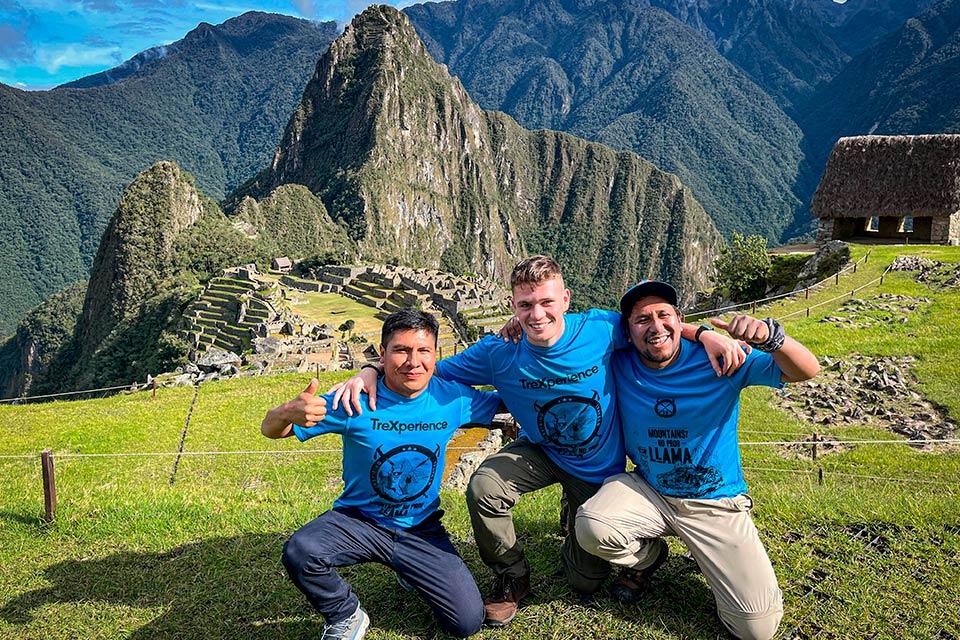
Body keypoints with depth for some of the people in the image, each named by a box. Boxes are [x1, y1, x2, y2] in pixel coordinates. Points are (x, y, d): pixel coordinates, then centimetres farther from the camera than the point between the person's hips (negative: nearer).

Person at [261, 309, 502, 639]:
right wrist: (289, 411, -39)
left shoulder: (452, 398, -11)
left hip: (421, 530, 2)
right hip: (358, 520, -1)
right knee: (299, 552, -31)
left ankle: (411, 572, 25)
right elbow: (269, 430, -13)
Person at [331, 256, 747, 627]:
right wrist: (373, 372, -31)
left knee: (586, 583, 6)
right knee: (484, 488, -31)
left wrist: (704, 335, -25)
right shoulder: (498, 353, -23)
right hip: (540, 453, 0)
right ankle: (512, 578, 0)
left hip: (600, 467, 0)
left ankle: (578, 536, 44)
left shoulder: (600, 329, -25)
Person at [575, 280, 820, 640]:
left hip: (716, 501, -2)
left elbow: (806, 370, -18)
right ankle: (648, 557, 9)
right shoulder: (619, 365, -9)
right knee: (591, 527, -28)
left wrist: (768, 336, -39)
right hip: (647, 490, 2)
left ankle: (707, 556, 23)